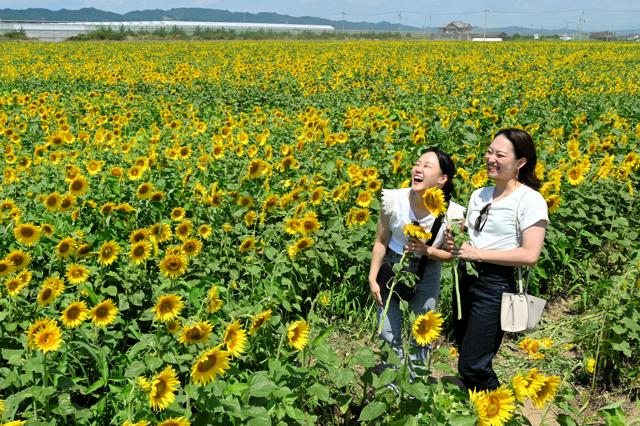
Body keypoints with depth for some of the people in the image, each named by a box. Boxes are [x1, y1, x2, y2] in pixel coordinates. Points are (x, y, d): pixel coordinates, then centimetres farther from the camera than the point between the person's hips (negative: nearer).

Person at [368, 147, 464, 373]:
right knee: (389, 333, 8)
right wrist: (372, 279, -6)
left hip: (426, 272, 0)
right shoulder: (394, 200, -22)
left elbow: (451, 254, -6)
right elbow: (381, 242, -8)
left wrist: (427, 250, -26)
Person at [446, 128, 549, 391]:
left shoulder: (530, 200, -11)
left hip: (496, 286, -7)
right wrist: (454, 245, -2)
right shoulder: (478, 195, 11)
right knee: (465, 352, 14)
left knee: (471, 367, -5)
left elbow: (530, 255, -19)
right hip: (465, 281, 7)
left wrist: (478, 254, -18)